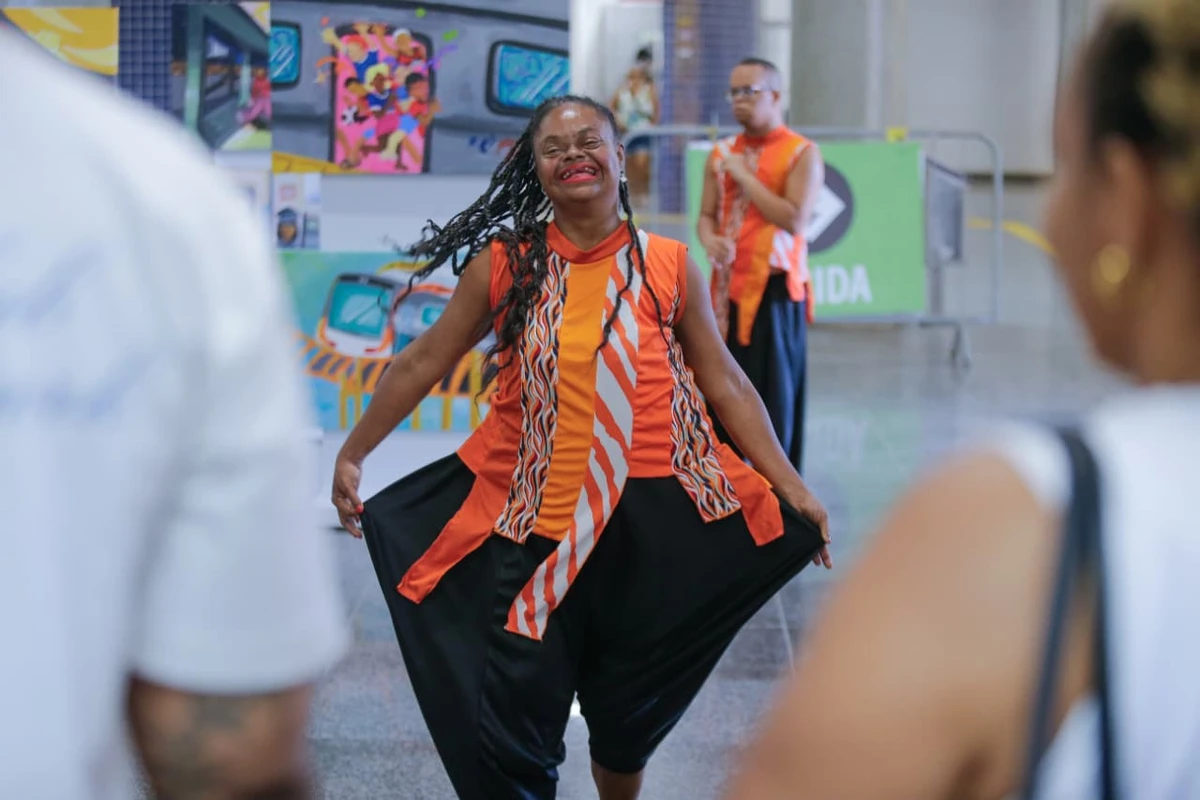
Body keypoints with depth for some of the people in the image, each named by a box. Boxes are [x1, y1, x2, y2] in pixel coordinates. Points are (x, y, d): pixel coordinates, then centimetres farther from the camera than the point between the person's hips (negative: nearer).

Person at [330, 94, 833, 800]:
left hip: (651, 522, 1)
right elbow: (425, 363, 8)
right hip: (533, 525, 0)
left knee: (629, 719, 16)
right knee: (512, 729, 0)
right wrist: (352, 456, 10)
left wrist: (790, 485, 0)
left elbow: (724, 382, 4)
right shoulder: (504, 264, 0)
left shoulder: (668, 266, 0)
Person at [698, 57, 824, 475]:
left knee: (772, 391, -4)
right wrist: (710, 240, -8)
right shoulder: (722, 153, 13)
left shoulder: (802, 153, -5)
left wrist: (744, 175, -13)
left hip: (774, 287, -5)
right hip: (728, 285, 6)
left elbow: (794, 219, -16)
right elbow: (707, 214, 15)